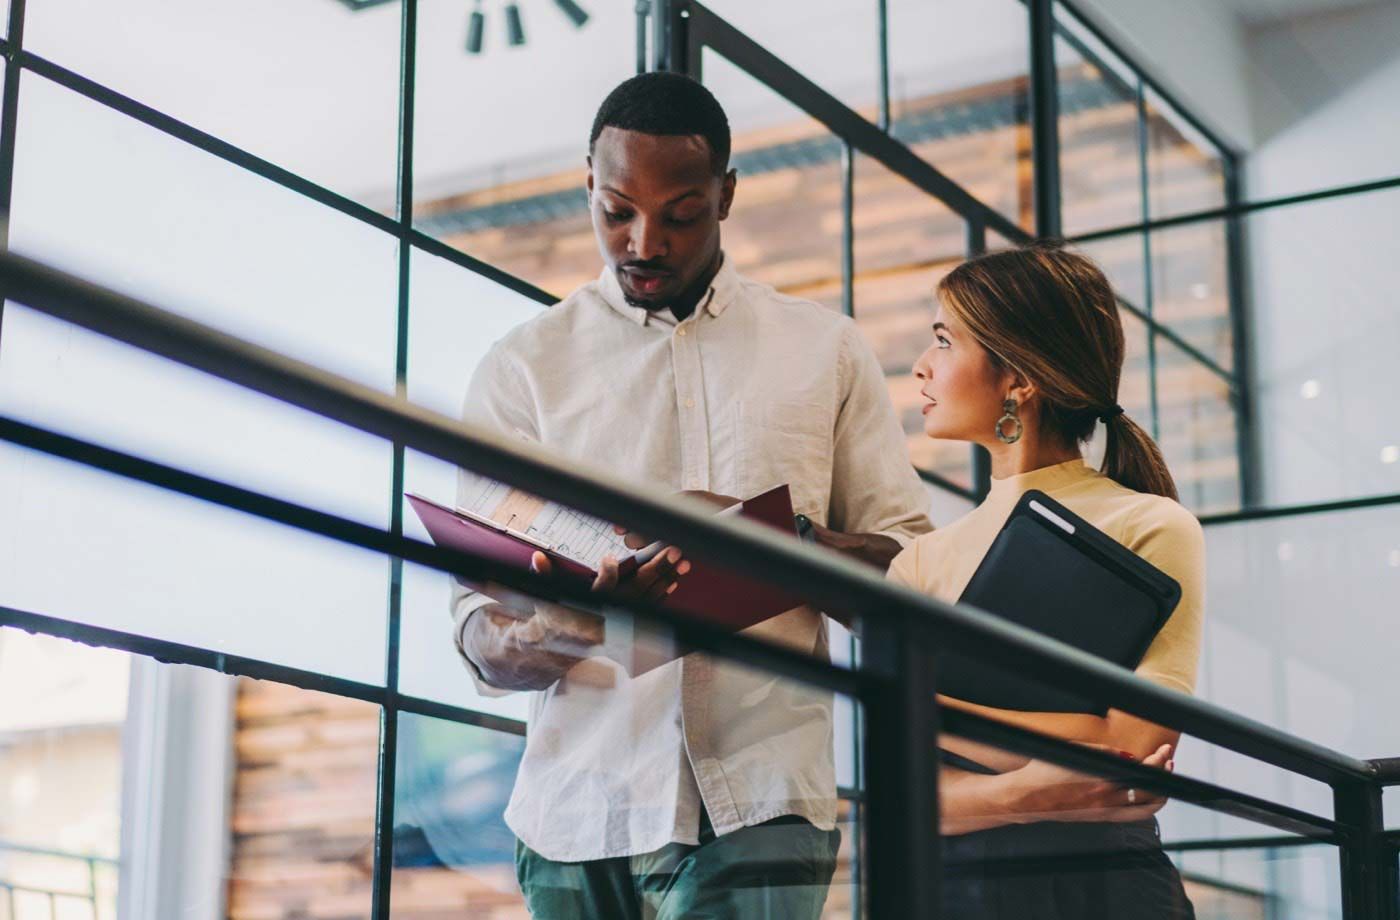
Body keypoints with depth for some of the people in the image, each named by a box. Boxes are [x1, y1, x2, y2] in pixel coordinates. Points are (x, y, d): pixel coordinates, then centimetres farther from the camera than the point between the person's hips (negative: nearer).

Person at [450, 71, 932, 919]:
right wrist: (529, 641, -22)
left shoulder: (826, 350, 9)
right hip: (582, 807, 1)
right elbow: (480, 633, 3)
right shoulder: (525, 367, 8)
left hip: (758, 794, 0)